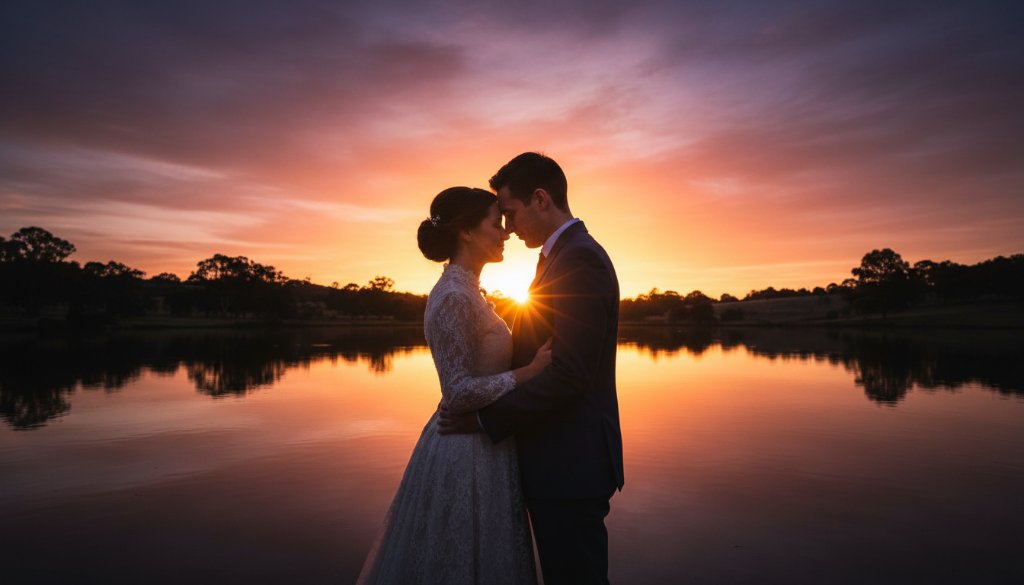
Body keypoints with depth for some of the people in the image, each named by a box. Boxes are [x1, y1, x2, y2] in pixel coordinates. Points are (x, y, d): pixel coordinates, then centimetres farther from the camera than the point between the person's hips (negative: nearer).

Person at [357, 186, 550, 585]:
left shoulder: (462, 290, 9)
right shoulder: (455, 297, -21)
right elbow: (459, 392, -23)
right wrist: (530, 371, -22)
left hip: (472, 442, 9)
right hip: (470, 452, -9)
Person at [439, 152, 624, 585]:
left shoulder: (580, 259, -19)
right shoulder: (564, 255, 13)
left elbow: (568, 375, -25)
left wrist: (485, 418, -17)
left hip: (569, 465, -9)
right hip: (560, 458, 9)